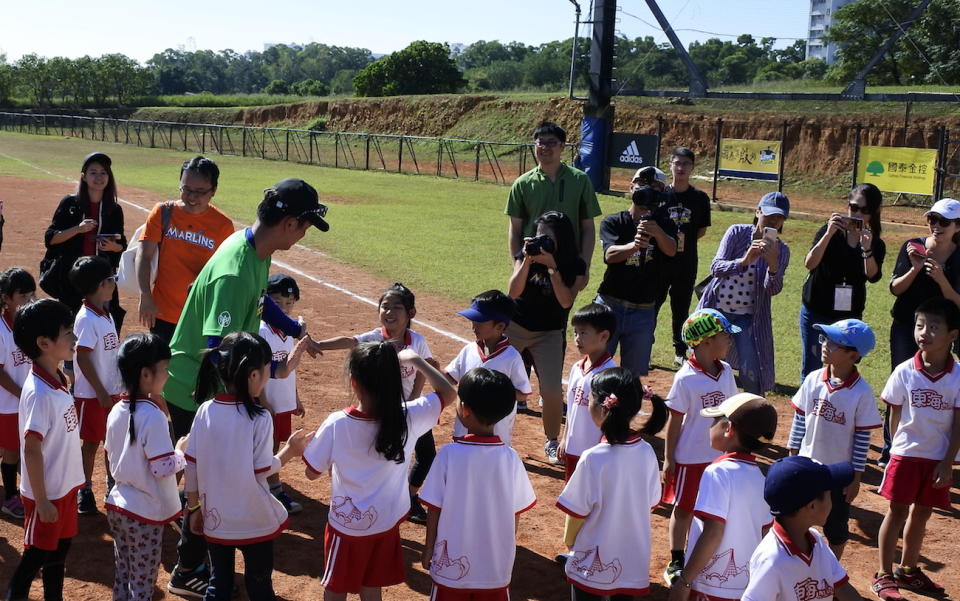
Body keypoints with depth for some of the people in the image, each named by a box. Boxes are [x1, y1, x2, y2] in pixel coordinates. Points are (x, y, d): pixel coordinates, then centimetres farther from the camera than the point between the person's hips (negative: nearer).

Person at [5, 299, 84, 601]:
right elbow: (32, 450, -23)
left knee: (59, 548, 20)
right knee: (36, 556, 8)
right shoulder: (39, 393, -26)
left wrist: (69, 483, 15)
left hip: (65, 486, 8)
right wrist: (41, 500, -18)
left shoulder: (57, 380, 0)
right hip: (47, 493, -8)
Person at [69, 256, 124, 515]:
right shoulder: (86, 319, -19)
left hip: (112, 391, 7)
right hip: (92, 395, -7)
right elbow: (82, 358, -20)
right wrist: (100, 392, -18)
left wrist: (119, 386, 14)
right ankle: (84, 491, 19)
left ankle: (114, 487, 29)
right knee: (91, 443, 5)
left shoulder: (106, 315, 7)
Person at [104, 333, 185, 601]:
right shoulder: (153, 416, -22)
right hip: (145, 513, -7)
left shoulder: (117, 411, 2)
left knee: (122, 579, 18)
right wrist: (182, 452, -5)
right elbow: (164, 468, -22)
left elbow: (112, 459, 12)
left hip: (117, 506, 7)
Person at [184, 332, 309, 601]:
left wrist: (194, 508, 10)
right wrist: (289, 452, 2)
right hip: (254, 521, -3)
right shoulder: (259, 418, -18)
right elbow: (261, 471, -14)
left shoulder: (205, 411, -7)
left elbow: (191, 465, -2)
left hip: (215, 518, 4)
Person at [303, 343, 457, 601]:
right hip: (386, 524, 3)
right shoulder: (408, 417, -18)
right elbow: (448, 393, -1)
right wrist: (416, 360, 3)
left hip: (347, 525, -3)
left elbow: (313, 472, -11)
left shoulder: (336, 424, -25)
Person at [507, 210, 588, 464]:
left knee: (552, 391, -10)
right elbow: (513, 292, -19)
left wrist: (551, 266, -28)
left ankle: (551, 442, 13)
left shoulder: (575, 266, -9)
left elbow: (566, 301, -22)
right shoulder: (525, 255, -8)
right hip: (514, 327, 1)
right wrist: (527, 260, -28)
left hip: (548, 334, -1)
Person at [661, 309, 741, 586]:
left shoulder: (726, 372, -3)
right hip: (690, 458, -5)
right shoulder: (685, 379, -19)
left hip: (720, 456, 5)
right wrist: (668, 459, -9)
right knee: (683, 510, 9)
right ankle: (676, 562, 24)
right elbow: (674, 421, -13)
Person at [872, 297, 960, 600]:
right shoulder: (904, 372, -11)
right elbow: (895, 416, -1)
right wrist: (900, 446, 3)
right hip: (906, 454, -1)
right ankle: (884, 575, 15)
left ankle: (907, 569, 31)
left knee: (921, 513, 14)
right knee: (897, 511, 5)